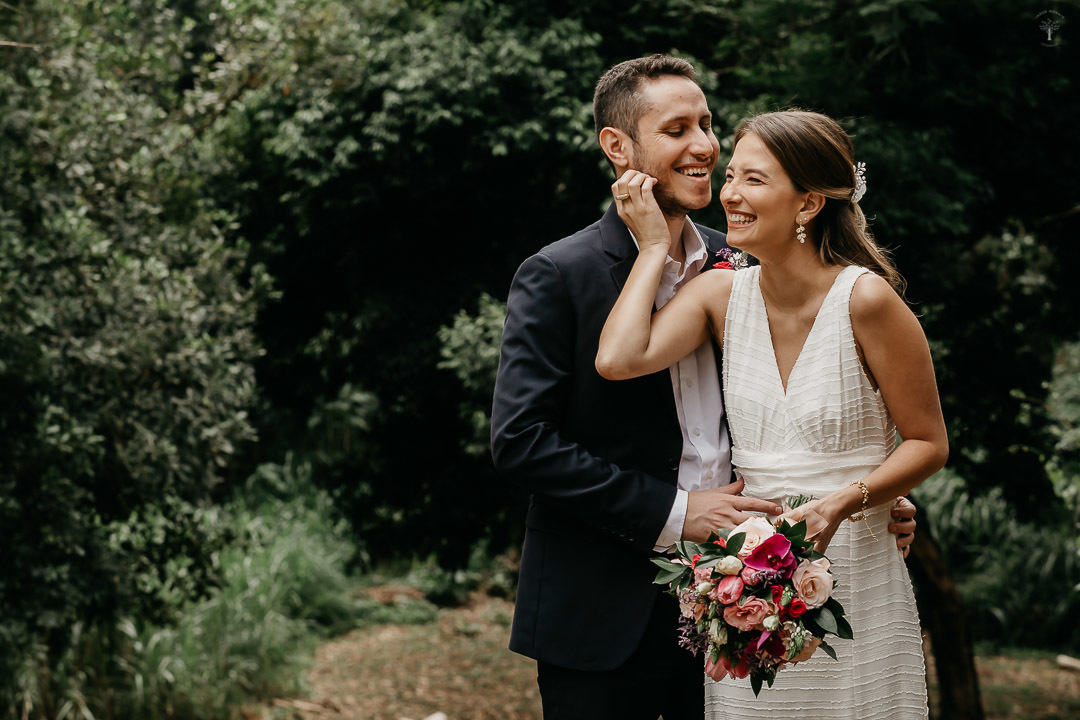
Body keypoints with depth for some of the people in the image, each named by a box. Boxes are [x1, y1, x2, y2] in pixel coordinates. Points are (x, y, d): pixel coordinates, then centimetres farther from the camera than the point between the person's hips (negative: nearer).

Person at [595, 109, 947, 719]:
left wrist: (841, 504, -21)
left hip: (854, 584, -4)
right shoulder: (723, 293, 1)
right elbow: (619, 359, -16)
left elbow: (929, 444, -5)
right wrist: (655, 246, -7)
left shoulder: (866, 299, -12)